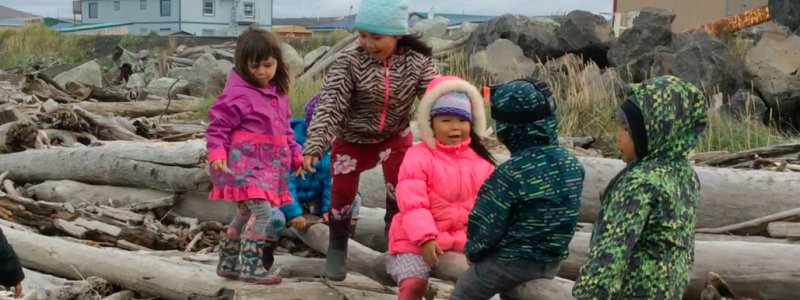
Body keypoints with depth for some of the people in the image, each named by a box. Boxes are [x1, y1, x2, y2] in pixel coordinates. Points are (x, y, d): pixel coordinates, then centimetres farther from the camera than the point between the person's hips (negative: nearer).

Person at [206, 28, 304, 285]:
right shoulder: (237, 93, -13)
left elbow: (284, 130, 22)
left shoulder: (278, 93, 12)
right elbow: (217, 126, -14)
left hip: (269, 162, 9)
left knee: (247, 214, 16)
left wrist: (296, 156, 19)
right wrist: (217, 153, -27)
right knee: (261, 210, -19)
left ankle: (228, 263, 29)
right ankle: (250, 266, -11)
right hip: (244, 160, -9)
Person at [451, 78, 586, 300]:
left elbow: (487, 226, -18)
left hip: (510, 261, -7)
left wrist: (473, 251, 2)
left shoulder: (511, 173, -25)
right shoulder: (572, 164, -4)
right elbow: (562, 216, 8)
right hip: (552, 261, 7)